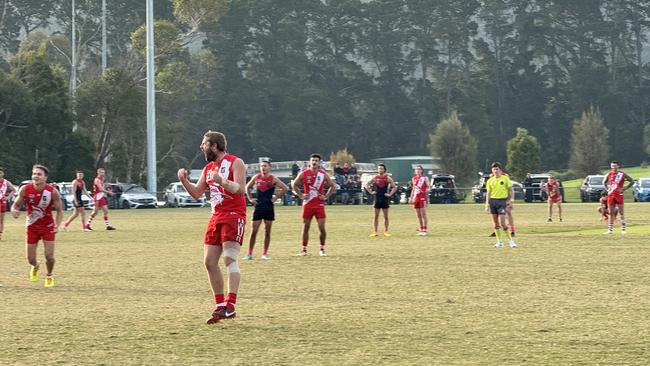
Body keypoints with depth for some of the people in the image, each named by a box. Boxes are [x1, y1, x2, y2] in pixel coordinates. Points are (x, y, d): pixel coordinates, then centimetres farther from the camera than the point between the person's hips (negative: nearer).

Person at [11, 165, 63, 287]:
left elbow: (59, 211, -7)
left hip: (48, 227, -1)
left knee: (49, 256, -10)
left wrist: (57, 225, -23)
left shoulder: (53, 192, -17)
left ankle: (49, 276, 23)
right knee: (31, 259, 3)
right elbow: (15, 205, -2)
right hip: (31, 227, 1)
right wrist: (14, 211, -26)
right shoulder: (25, 189, -14)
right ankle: (35, 266, 42)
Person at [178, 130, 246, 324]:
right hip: (216, 217, 8)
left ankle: (230, 306, -22)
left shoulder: (235, 163, -7)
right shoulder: (208, 168, 17)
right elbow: (197, 193, 20)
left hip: (234, 216, -8)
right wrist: (184, 181, 3)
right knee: (209, 262, 4)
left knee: (229, 259, -17)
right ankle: (220, 306, 11)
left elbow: (240, 189, -19)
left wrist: (221, 181, -32)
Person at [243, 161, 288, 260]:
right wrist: (250, 198, 9)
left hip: (269, 208, -2)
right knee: (254, 231, -2)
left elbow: (285, 188, -4)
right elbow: (247, 187, 19)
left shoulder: (273, 179, -4)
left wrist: (275, 197, -6)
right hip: (258, 207, 2)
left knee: (267, 231, 4)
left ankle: (265, 253, 13)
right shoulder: (256, 178, 5)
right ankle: (249, 254, 2)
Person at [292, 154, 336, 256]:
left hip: (319, 204, 0)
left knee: (322, 228, -6)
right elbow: (294, 185, 8)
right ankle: (304, 250, 13)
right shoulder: (304, 174, -1)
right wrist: (300, 195, -1)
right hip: (307, 204, 0)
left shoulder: (323, 174, 0)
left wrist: (326, 196, -1)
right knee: (305, 228, 5)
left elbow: (332, 186, 9)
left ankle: (322, 249, 8)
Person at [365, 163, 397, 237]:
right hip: (377, 198, 1)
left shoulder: (387, 178, -2)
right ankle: (375, 231, 5)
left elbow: (395, 187, 0)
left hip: (385, 198, -1)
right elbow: (367, 185, 10)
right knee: (376, 216, 2)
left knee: (386, 216, 3)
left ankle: (386, 231, 10)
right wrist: (371, 192, 0)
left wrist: (390, 194, -8)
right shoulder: (375, 178, 3)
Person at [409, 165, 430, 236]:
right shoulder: (414, 178, 14)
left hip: (422, 198, -5)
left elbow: (429, 187, -2)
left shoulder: (424, 178, -1)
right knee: (418, 215, 8)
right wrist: (411, 197, 17)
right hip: (416, 197, 5)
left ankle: (424, 230, -6)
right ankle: (421, 229, 15)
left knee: (423, 214, -8)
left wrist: (427, 190, -24)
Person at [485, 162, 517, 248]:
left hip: (502, 201, -4)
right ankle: (499, 242, 11)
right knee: (495, 223, 4)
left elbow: (511, 191, 3)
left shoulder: (505, 178, 0)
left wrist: (510, 200, -6)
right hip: (492, 201, 4)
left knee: (502, 223, -13)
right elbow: (488, 193, 10)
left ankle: (510, 240, -1)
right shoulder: (490, 181, 8)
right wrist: (487, 205, 3)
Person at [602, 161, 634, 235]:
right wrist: (607, 188, 10)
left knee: (621, 212, -3)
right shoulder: (609, 174, 8)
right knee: (611, 213, 7)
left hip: (619, 195, -4)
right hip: (610, 195, 4)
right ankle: (610, 229, 11)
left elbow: (632, 181, -3)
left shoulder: (622, 174, -5)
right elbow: (604, 182, 26)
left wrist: (624, 188, -8)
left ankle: (623, 229, 0)